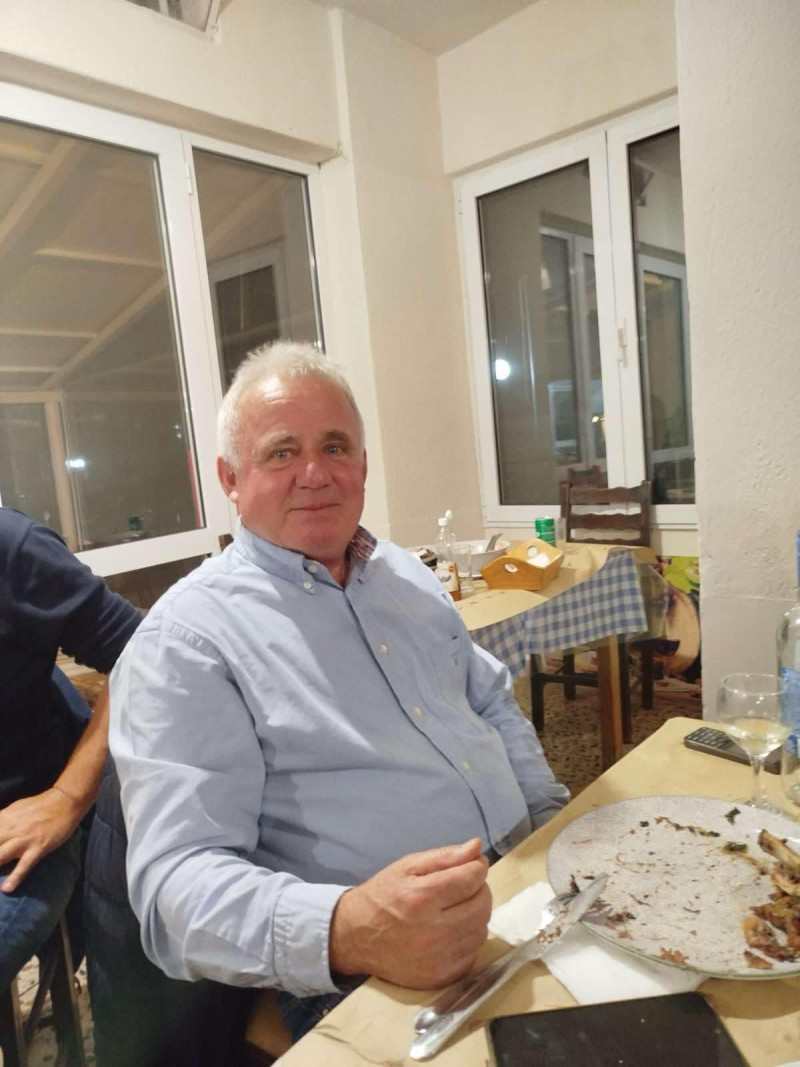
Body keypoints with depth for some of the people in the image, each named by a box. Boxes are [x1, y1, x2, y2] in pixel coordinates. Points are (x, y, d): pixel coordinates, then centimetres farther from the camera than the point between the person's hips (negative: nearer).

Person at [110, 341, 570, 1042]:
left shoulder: (406, 575, 11)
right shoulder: (185, 641, -11)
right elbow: (176, 879, -17)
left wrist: (562, 825, 9)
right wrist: (346, 931, -33)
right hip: (368, 982, -7)